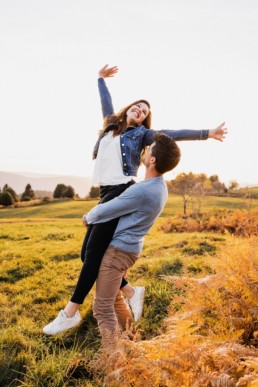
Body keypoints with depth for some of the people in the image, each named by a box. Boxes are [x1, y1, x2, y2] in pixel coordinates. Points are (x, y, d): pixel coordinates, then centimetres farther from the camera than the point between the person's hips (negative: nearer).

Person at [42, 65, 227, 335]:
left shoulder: (141, 134, 10)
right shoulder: (111, 125, 24)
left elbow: (173, 135, 4)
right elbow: (106, 101, 40)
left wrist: (206, 134, 0)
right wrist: (101, 79, 49)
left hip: (122, 193, -7)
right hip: (106, 193, 7)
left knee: (93, 251, -12)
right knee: (88, 253, 0)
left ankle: (71, 311, -6)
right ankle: (130, 292, 9)